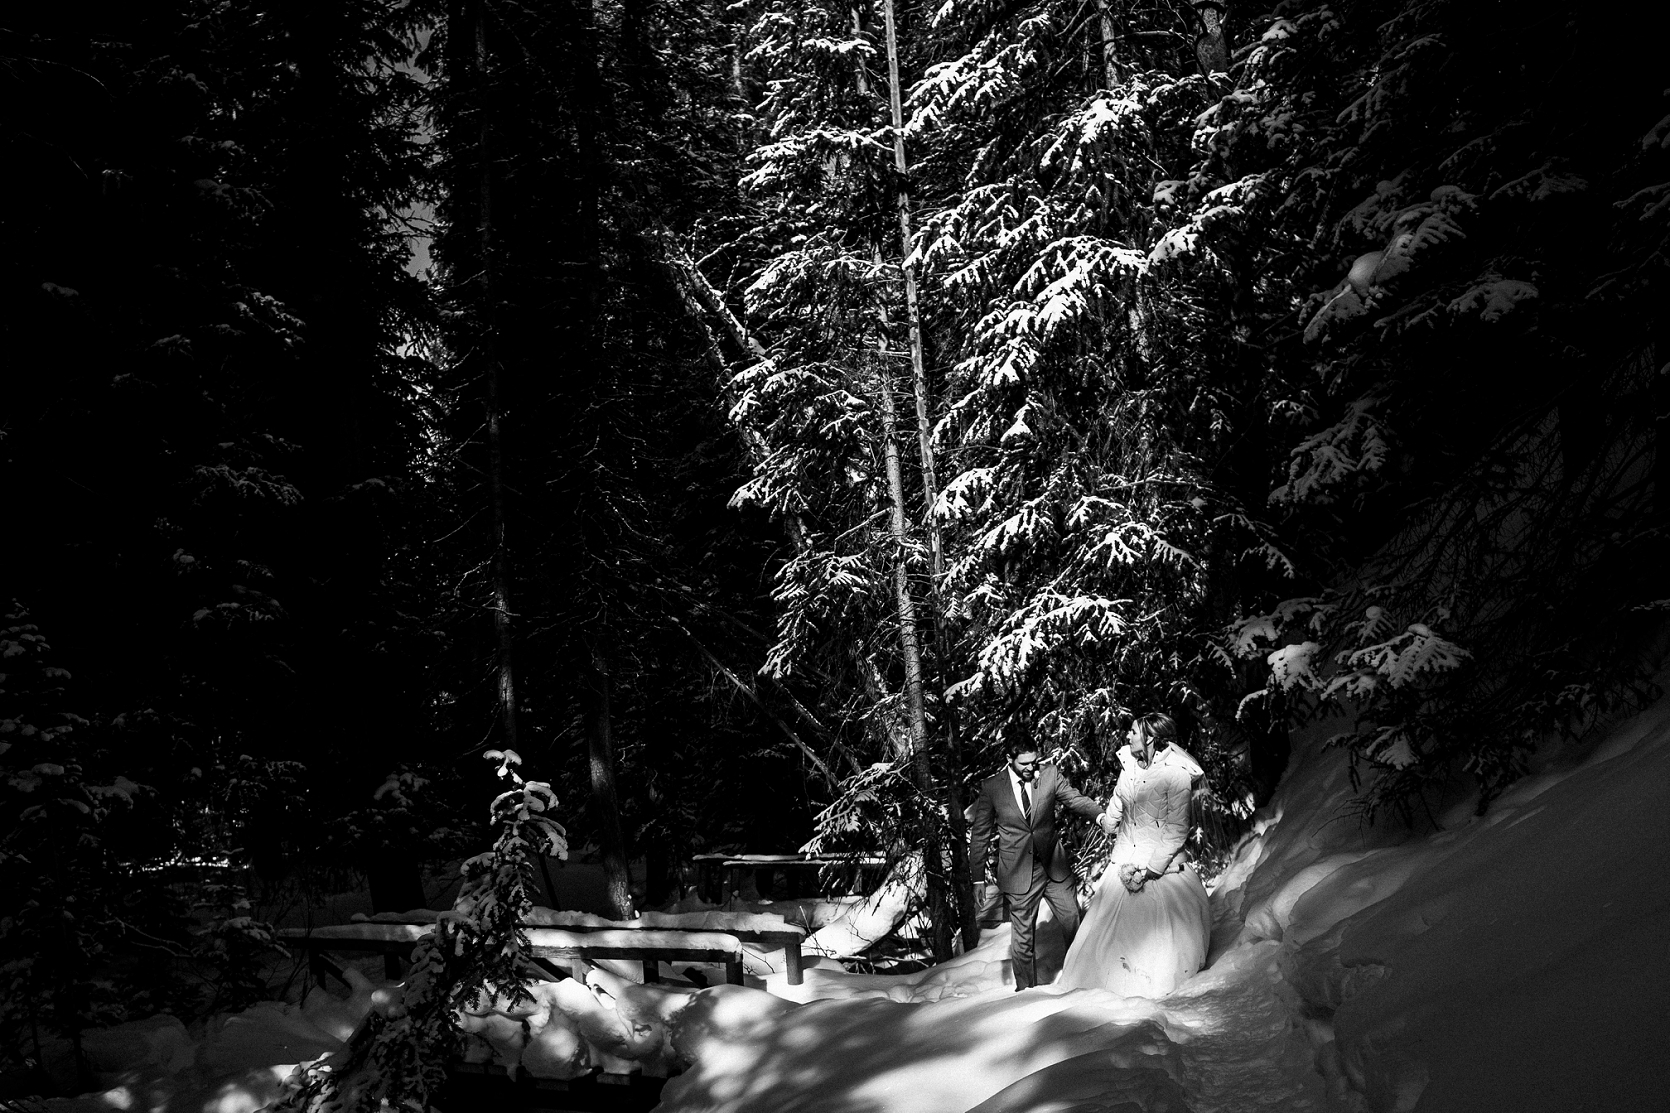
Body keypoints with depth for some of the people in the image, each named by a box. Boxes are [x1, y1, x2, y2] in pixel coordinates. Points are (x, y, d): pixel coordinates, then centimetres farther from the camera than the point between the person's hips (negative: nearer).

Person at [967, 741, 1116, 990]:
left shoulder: (1050, 775, -4)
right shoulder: (991, 787, -8)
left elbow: (1076, 798, -9)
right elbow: (980, 834, -2)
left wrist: (1100, 816, -31)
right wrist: (978, 878, -2)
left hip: (1054, 866, 2)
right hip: (1018, 872, -2)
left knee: (1073, 921, 11)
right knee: (1022, 934, 7)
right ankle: (1026, 989, 25)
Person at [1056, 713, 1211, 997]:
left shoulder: (1175, 774, -18)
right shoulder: (1128, 764, -1)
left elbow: (1177, 830, -16)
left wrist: (1150, 870, -17)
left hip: (1162, 864, -5)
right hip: (1127, 861, 5)